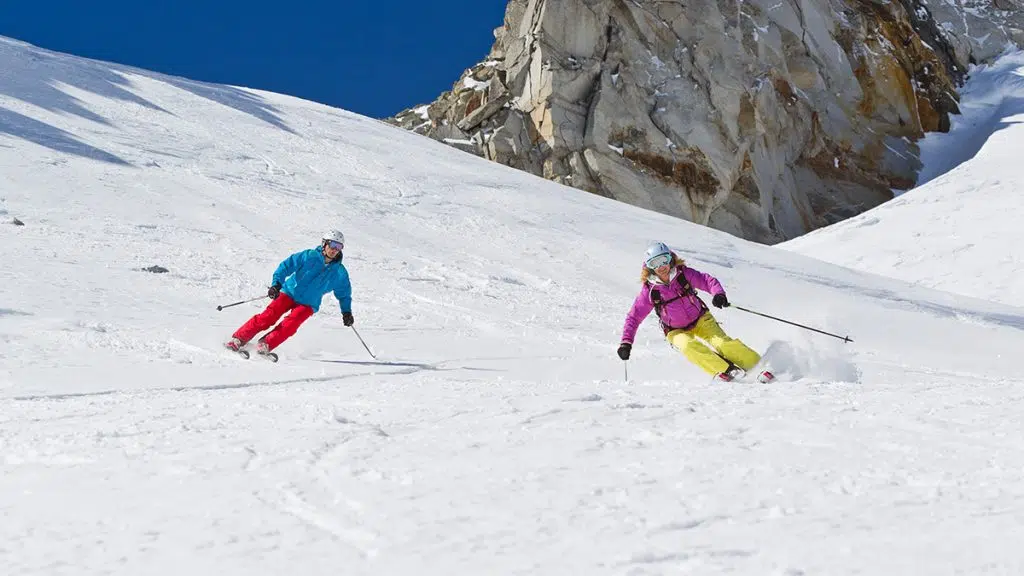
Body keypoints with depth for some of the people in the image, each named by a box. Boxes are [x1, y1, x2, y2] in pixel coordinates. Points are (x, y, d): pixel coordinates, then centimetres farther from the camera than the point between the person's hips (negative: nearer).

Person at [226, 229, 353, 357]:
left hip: (307, 304, 1)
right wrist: (276, 284, -24)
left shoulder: (340, 273, -2)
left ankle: (265, 344, -20)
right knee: (268, 317, -16)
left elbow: (344, 293, 12)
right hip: (290, 292, -1)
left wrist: (346, 312, 2)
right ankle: (239, 338, -8)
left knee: (290, 324, -25)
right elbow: (287, 266, -11)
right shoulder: (309, 256, -9)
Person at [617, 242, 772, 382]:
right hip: (677, 331, 0)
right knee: (689, 346, -32)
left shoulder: (683, 273, -12)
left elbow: (708, 280, -13)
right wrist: (626, 342, -17)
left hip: (701, 320, 1)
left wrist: (718, 294, -36)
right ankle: (726, 370, -38)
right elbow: (634, 317, -7)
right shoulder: (650, 291, -13)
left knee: (722, 342, -22)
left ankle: (758, 365, -17)